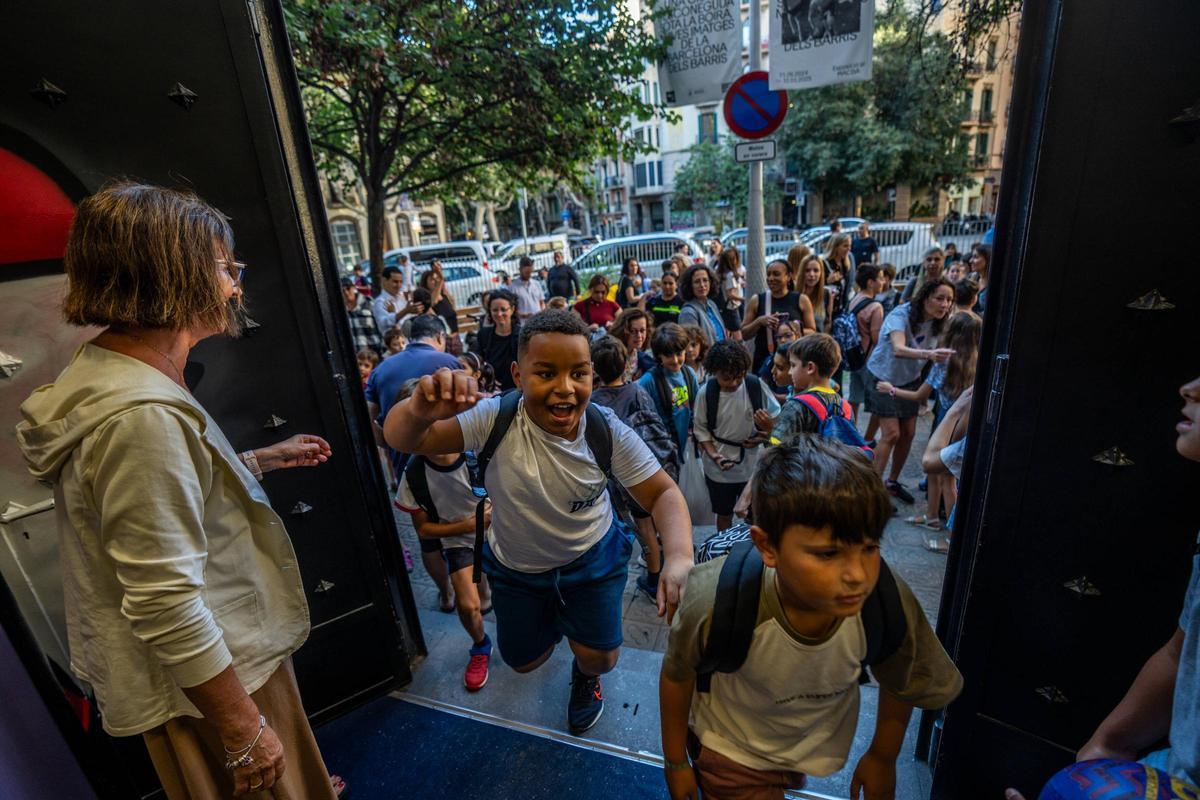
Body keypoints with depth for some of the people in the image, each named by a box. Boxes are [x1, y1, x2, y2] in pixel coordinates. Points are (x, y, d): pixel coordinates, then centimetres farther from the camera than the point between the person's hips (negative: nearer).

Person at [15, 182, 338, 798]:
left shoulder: (105, 370, 1)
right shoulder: (141, 414, -32)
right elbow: (164, 604, -31)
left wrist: (263, 460, 14)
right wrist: (246, 731, -22)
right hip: (204, 681, -9)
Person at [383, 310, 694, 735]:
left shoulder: (608, 432, -26)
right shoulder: (496, 419, -30)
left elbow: (663, 494, -21)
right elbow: (402, 440, -33)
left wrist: (679, 557, -40)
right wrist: (419, 411, -59)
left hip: (592, 558, 0)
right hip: (515, 564, 1)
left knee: (600, 658, 2)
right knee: (525, 661, 16)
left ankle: (585, 677, 43)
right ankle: (552, 624, 54)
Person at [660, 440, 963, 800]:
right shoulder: (716, 604, -41)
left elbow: (901, 686, -9)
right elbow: (677, 675, -19)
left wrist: (882, 758, 8)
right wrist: (675, 762, -3)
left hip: (817, 741, 4)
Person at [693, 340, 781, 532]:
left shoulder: (756, 385, -14)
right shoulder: (706, 392, -15)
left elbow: (776, 416, 0)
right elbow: (701, 429, -5)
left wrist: (763, 437, -16)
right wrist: (714, 455, -17)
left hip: (752, 465, 1)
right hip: (719, 469, 0)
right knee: (724, 515, 20)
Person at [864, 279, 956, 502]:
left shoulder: (938, 323, -8)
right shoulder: (900, 315, -28)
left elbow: (938, 352, -4)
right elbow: (898, 349, -46)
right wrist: (928, 354, -62)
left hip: (910, 380, 6)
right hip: (884, 378, -6)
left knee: (908, 434, 7)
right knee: (891, 434, -11)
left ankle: (893, 482, 24)